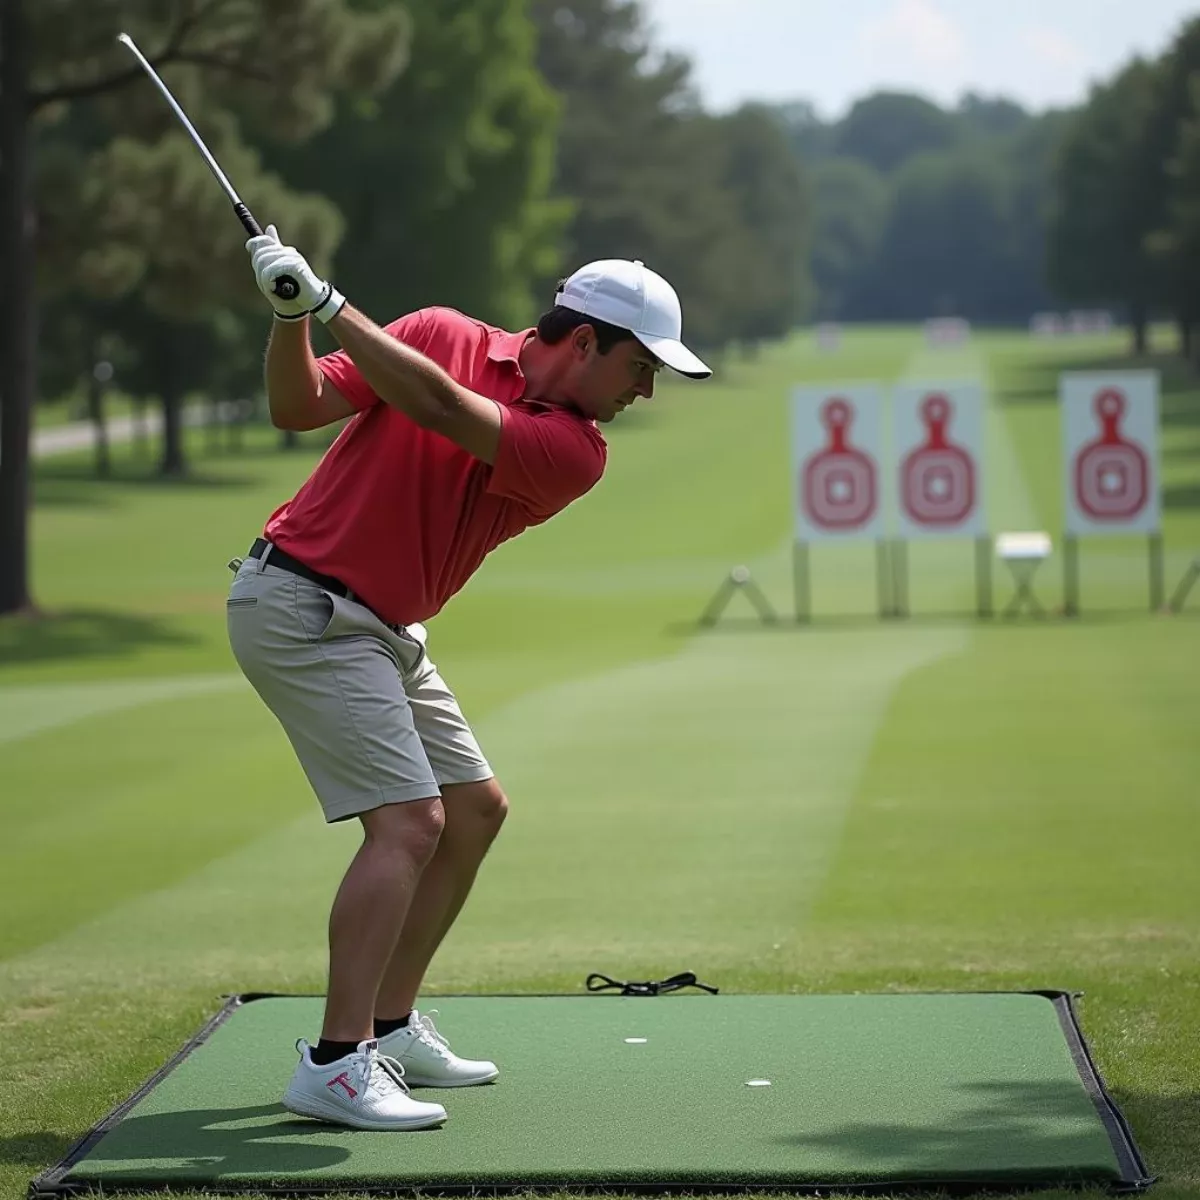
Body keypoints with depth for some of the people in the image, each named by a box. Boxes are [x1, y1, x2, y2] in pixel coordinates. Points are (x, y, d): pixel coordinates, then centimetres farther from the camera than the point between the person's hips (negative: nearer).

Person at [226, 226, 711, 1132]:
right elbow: (298, 408, -6)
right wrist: (291, 316, -24)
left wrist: (329, 300, -22)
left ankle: (390, 1027, 22)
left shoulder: (577, 453, -3)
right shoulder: (441, 335, -8)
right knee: (410, 820, -17)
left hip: (385, 632, 7)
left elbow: (442, 408, -18)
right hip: (298, 605, -7)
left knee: (477, 809, 12)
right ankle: (335, 1065, -18)